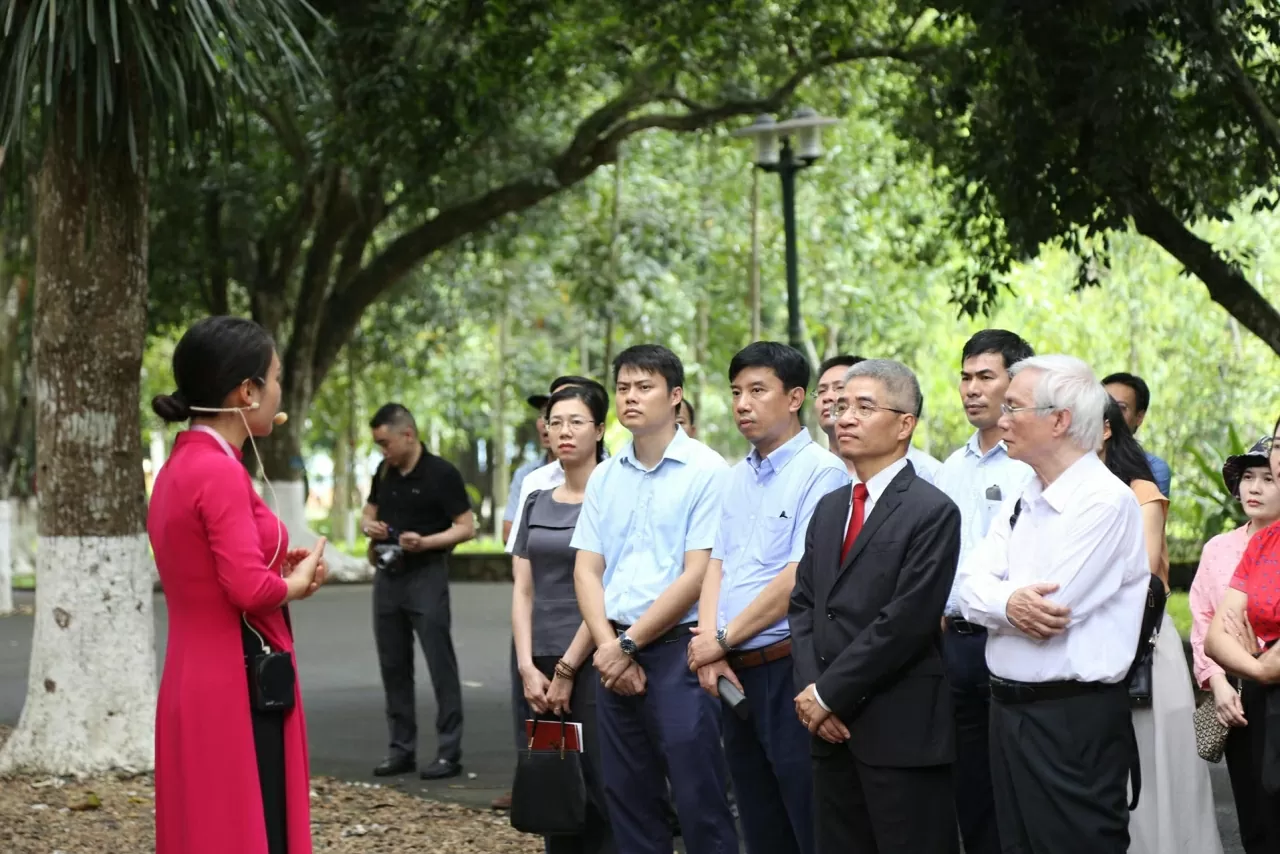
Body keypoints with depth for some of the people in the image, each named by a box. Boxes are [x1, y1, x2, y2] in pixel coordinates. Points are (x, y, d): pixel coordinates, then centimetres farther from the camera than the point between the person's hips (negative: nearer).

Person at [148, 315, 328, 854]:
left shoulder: (179, 467, 12)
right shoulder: (221, 472, -17)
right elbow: (251, 589, -23)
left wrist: (282, 568, 5)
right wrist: (299, 581, -4)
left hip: (196, 686, 10)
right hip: (239, 693, -10)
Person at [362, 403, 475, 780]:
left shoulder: (441, 473, -9)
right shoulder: (384, 471, 10)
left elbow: (466, 527, -9)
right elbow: (369, 513, 22)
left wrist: (425, 542, -23)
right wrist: (370, 527, -2)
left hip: (426, 574, -7)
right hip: (388, 575, 7)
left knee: (440, 664, -6)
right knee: (393, 665, 9)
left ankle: (449, 752, -3)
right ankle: (401, 749, 17)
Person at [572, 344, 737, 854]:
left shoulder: (706, 471, -6)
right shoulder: (605, 477, 12)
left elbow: (698, 574, -11)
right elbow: (587, 569, 9)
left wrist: (629, 644, -9)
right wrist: (608, 646, -6)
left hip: (676, 648, -6)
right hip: (614, 655, 6)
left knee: (699, 802, -5)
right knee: (628, 801, 10)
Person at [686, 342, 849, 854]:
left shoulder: (820, 472, -11)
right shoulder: (737, 478, 15)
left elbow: (799, 579, -16)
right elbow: (717, 566, 13)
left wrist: (723, 639, -9)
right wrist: (711, 650, -2)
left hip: (787, 670, -8)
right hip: (733, 674, 8)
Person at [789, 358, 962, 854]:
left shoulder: (931, 511, -8)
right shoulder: (830, 508, 17)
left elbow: (906, 621, -15)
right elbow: (803, 604, 13)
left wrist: (830, 694, -12)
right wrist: (810, 690, -3)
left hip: (901, 731, -7)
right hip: (831, 727, 7)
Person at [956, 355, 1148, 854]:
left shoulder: (1106, 502, -14)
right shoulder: (1022, 502, 13)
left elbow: (1049, 612, -21)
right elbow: (969, 589, 3)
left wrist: (992, 596, -3)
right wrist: (1008, 602, -19)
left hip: (1074, 723, -8)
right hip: (1009, 711, 8)